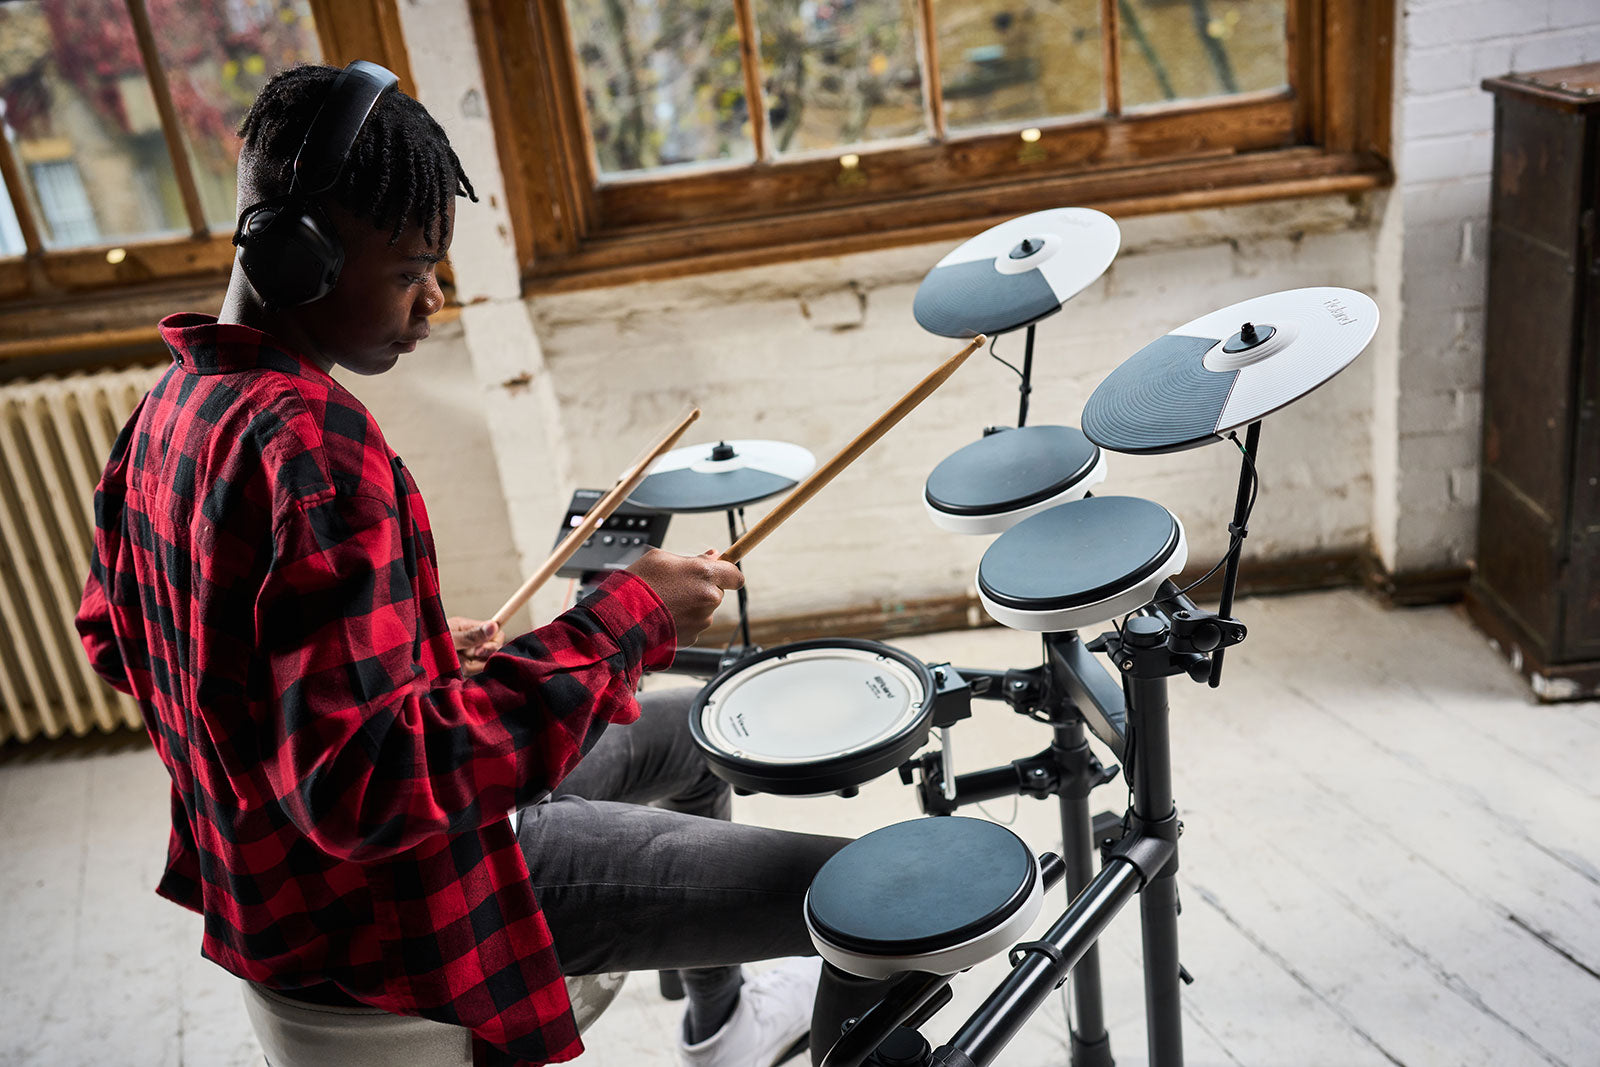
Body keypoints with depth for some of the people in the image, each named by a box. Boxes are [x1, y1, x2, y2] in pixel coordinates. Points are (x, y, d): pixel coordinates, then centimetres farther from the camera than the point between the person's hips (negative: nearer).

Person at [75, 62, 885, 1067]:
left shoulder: (170, 406, 1)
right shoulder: (308, 440, -29)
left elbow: (117, 638, 14)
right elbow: (367, 789, -35)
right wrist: (621, 623, -29)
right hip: (384, 904, -10)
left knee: (695, 728, 27)